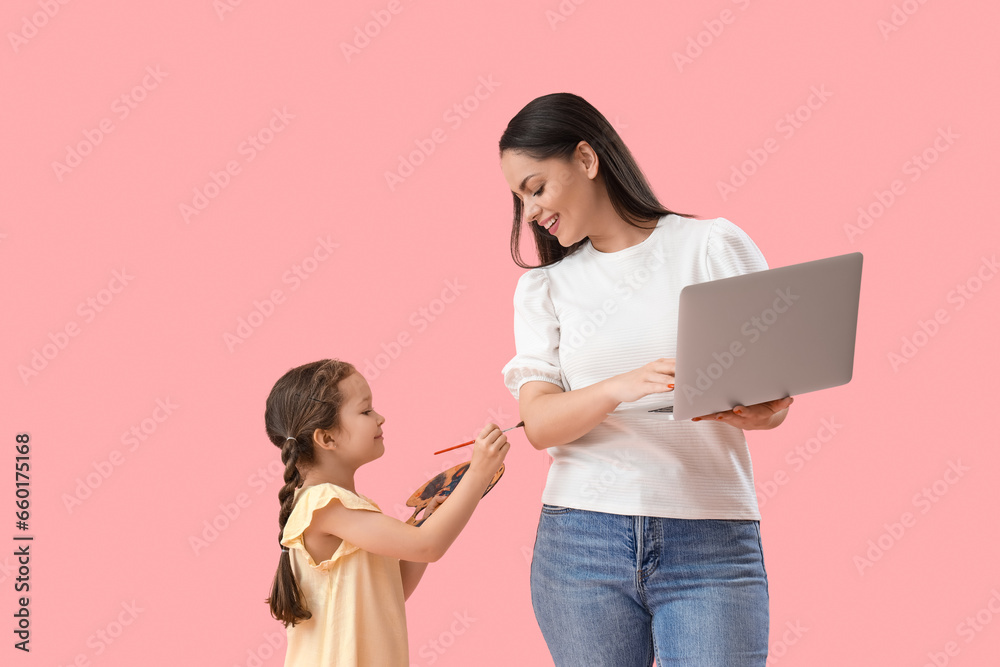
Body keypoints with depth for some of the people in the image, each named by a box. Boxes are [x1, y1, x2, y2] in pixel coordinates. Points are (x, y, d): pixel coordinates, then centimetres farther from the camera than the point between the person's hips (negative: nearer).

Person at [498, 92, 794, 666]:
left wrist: (764, 411, -22)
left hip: (712, 540, -2)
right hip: (582, 539, 2)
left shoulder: (715, 246, 4)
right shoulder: (545, 285, 11)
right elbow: (539, 423, -1)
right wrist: (621, 387, -20)